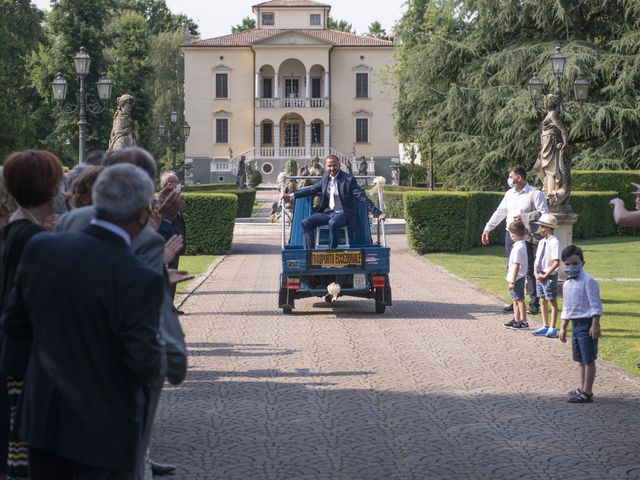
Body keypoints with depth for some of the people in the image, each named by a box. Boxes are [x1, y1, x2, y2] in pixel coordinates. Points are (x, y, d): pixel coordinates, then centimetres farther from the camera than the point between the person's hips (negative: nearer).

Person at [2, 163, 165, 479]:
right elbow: (147, 365, -20)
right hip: (103, 429, -5)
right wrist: (158, 363, 2)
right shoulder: (138, 279, -23)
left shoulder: (40, 248, -5)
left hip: (42, 417, 6)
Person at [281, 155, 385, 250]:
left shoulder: (348, 180, -10)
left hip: (343, 213, -6)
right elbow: (312, 189, 16)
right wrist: (291, 196, 11)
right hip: (328, 212, 6)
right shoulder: (326, 177, 8)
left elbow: (363, 197, -13)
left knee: (333, 222, -38)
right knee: (306, 223, -13)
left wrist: (378, 213, -20)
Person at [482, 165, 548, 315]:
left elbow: (544, 212, -15)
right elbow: (500, 212, 19)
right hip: (510, 235, 7)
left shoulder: (534, 194, -8)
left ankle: (534, 303, -3)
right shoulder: (510, 193, 13)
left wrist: (524, 217, -21)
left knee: (529, 270, -7)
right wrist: (487, 228, 17)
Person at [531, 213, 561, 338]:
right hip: (540, 276, 8)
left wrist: (544, 275, -17)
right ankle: (545, 326, 25)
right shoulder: (542, 242, 9)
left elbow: (556, 263, -19)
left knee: (552, 302, 3)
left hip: (550, 276, -8)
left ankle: (552, 328, 10)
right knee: (543, 301, 15)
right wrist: (536, 273, -2)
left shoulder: (554, 242, -16)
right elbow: (537, 259, 13)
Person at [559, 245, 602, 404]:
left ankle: (587, 393, -2)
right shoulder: (567, 284, 13)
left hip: (587, 324, -9)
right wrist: (563, 328, 21)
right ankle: (583, 388, 24)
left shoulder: (588, 281, -13)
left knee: (588, 359, -4)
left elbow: (596, 305, -15)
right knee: (580, 359, 14)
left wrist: (595, 325, -20)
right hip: (575, 324, 9)